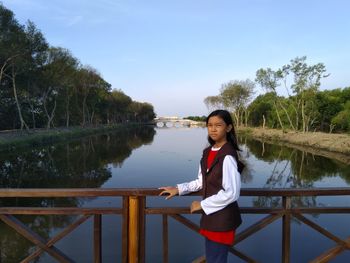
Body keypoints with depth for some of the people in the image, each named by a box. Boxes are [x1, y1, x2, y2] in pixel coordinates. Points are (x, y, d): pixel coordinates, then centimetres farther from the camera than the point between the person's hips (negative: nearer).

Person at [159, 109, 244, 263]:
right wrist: (178, 189, 7)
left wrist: (202, 205, -15)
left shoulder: (227, 157, -22)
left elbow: (231, 193, -23)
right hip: (211, 215, 8)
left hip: (222, 218, -7)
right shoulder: (207, 153, 3)